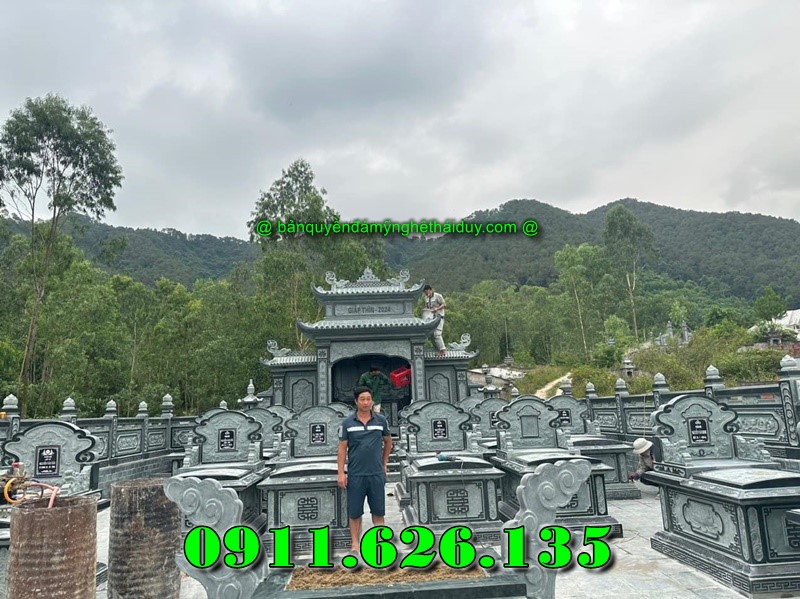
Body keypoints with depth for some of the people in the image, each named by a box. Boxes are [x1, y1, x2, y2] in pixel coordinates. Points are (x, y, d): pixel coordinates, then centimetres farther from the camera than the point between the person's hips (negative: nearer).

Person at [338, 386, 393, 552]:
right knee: (355, 512, 7)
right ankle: (355, 543, 20)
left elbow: (388, 442, 16)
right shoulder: (348, 423, -3)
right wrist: (341, 473, -6)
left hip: (377, 474, 1)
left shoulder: (381, 421, 1)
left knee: (378, 511, 9)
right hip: (355, 475, -1)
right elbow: (342, 448, -1)